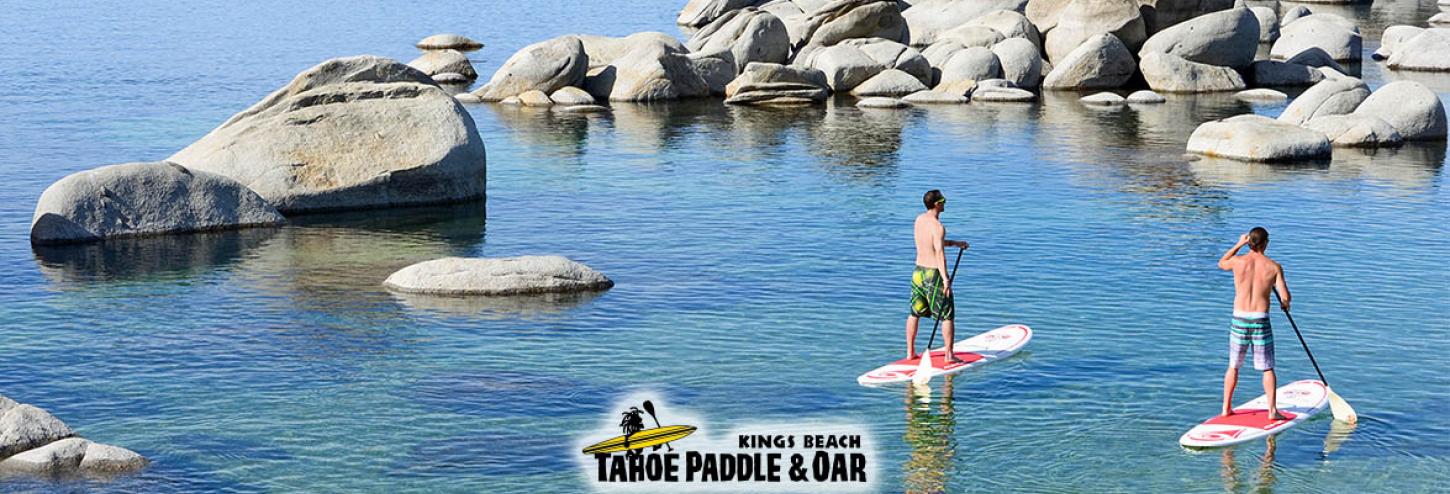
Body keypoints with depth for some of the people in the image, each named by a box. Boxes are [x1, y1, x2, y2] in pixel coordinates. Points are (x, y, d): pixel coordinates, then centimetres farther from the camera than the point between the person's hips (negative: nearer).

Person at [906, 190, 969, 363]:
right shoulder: (938, 226, -20)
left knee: (914, 313, 16)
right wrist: (945, 280, -36)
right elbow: (939, 253, -30)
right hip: (934, 273, -8)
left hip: (918, 271, 8)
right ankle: (949, 355, 3)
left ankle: (910, 352, 21)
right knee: (947, 316, 3)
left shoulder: (919, 219, 5)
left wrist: (954, 243, 19)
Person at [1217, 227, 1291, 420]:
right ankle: (1272, 410, 4)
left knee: (1233, 366, 15)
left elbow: (1221, 263, 21)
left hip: (1239, 320, 1)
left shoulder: (1238, 261, -3)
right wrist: (1285, 304, 16)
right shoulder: (1274, 267, -5)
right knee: (1267, 369, 8)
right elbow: (1285, 296, -8)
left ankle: (1226, 408, 18)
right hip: (1261, 321, -1)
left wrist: (1238, 244, 23)